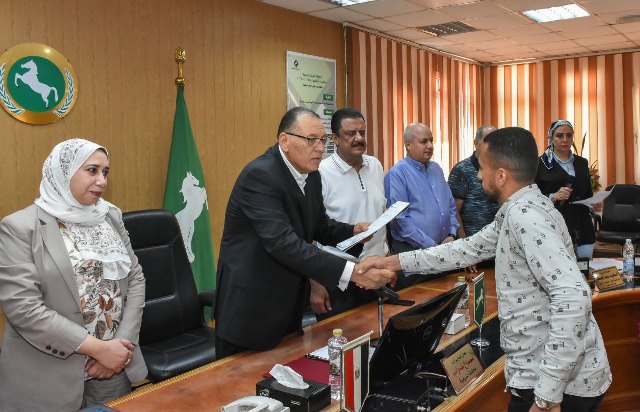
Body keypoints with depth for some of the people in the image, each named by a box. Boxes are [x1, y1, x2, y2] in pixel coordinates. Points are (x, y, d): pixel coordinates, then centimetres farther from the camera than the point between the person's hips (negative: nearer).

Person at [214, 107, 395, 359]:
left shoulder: (311, 175, 4)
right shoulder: (259, 175, -22)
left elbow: (320, 225, 17)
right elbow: (283, 243, -32)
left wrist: (353, 231, -3)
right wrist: (351, 272, -37)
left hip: (290, 302, 8)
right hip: (251, 306, -8)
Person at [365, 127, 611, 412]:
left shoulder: (525, 215, -23)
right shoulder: (518, 210, 8)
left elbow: (573, 297, -32)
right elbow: (469, 249, 17)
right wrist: (397, 262, 15)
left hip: (562, 382, -9)